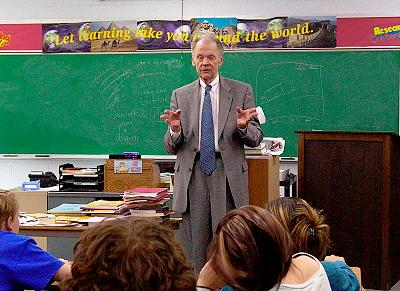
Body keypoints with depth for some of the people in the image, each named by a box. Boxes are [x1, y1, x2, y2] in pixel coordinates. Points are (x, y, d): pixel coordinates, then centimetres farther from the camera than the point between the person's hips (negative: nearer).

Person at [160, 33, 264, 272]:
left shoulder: (242, 91, 7)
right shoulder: (180, 95, 11)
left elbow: (256, 138, 5)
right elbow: (170, 147, 9)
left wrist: (242, 127, -16)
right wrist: (175, 129, -13)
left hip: (228, 175, -1)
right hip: (193, 176, 2)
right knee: (194, 249, 4)